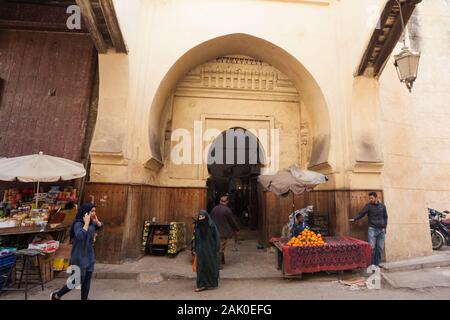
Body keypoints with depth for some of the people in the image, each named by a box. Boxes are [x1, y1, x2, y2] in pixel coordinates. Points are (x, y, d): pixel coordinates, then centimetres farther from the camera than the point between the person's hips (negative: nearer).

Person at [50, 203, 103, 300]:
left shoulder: (91, 222, 2)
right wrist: (86, 223, -31)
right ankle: (56, 295, 29)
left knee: (87, 281, 11)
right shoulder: (78, 224, -20)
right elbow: (80, 236, -37)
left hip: (89, 256, 7)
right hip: (80, 257, -7)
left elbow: (100, 226, 19)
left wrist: (96, 220, 0)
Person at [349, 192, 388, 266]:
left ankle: (377, 264, 20)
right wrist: (354, 219, -29)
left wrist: (384, 227, 6)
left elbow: (385, 217, 14)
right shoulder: (368, 206, -3)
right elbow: (361, 213, -13)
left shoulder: (382, 206, 8)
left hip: (381, 230, 3)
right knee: (372, 247, -7)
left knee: (380, 248, 8)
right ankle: (371, 264, 2)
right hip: (372, 229, -3)